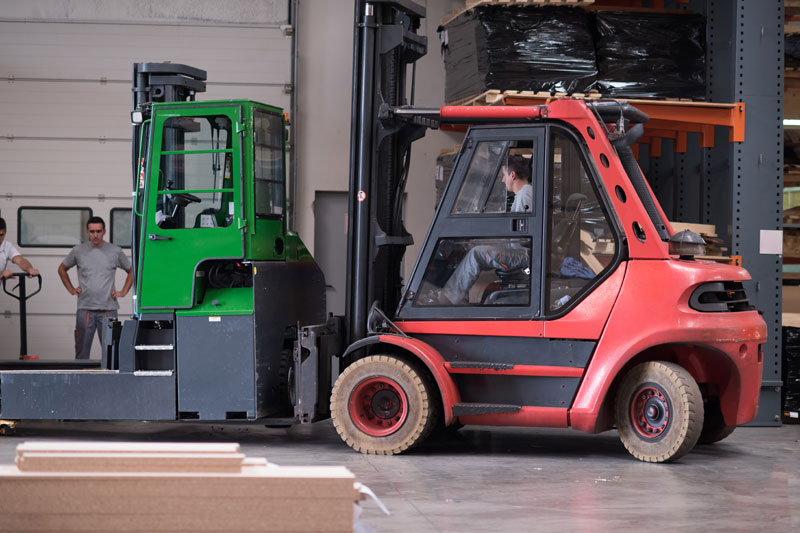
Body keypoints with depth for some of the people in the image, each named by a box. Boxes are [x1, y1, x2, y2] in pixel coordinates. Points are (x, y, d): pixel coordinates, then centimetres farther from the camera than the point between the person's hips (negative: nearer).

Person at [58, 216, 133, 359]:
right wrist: (71, 289, 12)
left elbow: (131, 271, 17)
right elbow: (62, 269, 22)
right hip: (85, 309, 1)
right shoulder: (78, 251, 6)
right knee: (82, 353, 4)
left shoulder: (115, 252, 5)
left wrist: (123, 292, 7)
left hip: (108, 309, -1)